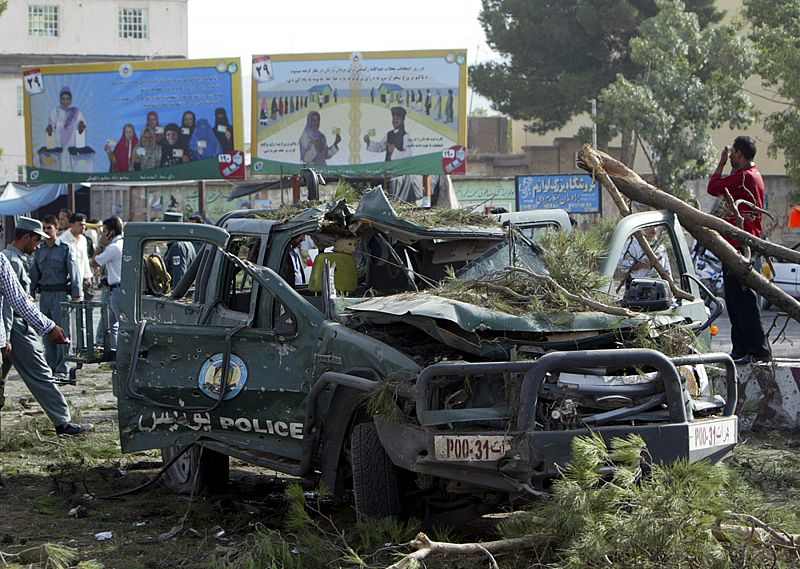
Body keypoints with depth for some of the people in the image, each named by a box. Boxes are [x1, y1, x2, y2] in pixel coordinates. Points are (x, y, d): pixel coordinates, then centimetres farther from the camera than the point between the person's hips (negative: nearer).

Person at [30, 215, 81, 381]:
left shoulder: (65, 249, -1)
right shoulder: (39, 251, 12)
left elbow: (74, 273, -3)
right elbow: (34, 274, 16)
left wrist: (76, 295, -9)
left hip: (61, 294, -5)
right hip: (44, 295, 5)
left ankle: (62, 370, -4)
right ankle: (51, 368, 15)